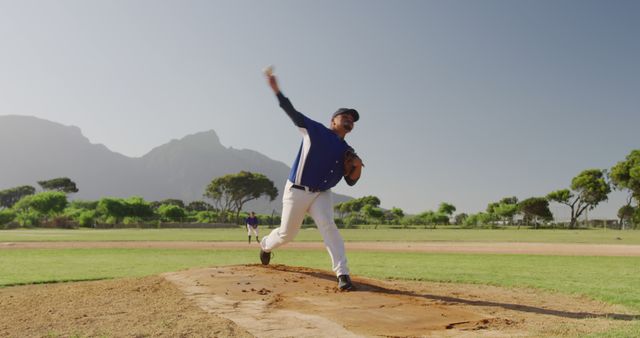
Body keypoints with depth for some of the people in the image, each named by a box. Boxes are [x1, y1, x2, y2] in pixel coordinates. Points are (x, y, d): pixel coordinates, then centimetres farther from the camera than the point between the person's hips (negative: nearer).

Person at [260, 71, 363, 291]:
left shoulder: (347, 151, 8)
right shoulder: (315, 130, -3)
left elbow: (351, 181, 6)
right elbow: (292, 112, -9)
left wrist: (358, 166, -15)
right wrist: (276, 89, -18)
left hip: (321, 195, 3)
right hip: (296, 191, -3)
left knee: (328, 226, -22)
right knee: (287, 234, 8)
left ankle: (343, 275, -24)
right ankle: (266, 244, 43)